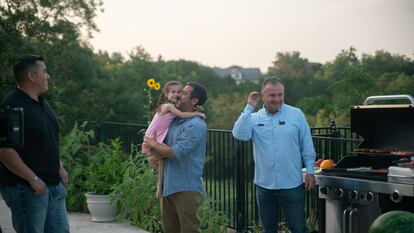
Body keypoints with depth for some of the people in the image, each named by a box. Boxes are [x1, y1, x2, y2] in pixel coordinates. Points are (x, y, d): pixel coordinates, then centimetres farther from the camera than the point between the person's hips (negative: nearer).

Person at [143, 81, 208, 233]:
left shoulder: (196, 125, -14)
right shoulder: (175, 121, 12)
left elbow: (176, 153, -21)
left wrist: (154, 145, -7)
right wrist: (156, 154, 0)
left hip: (186, 188, -9)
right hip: (168, 186, 9)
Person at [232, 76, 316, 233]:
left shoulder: (296, 114, 0)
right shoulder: (254, 118, 1)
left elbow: (307, 146, 3)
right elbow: (239, 134, -18)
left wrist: (310, 171, 0)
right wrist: (249, 107, -14)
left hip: (292, 185, -2)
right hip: (264, 185, 2)